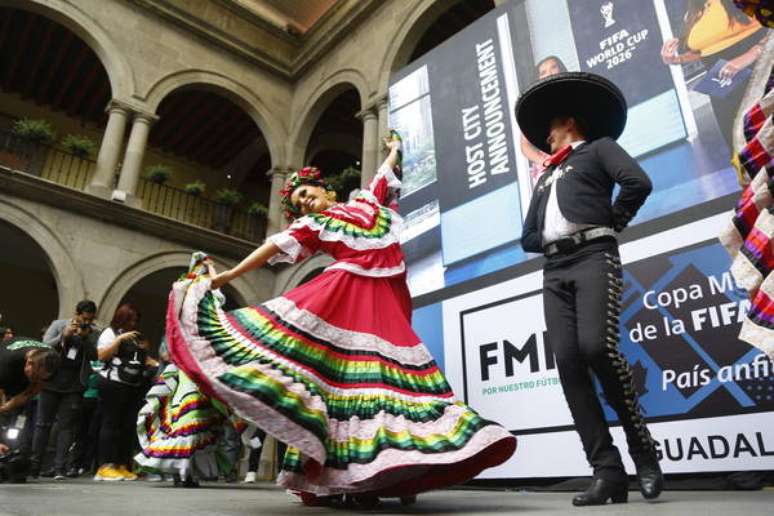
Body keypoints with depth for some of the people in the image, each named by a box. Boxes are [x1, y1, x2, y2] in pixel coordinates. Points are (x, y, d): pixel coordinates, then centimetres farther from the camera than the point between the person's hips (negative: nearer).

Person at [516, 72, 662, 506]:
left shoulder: (599, 147, 15)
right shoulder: (546, 177, 31)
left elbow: (638, 182, -5)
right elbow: (528, 238, 25)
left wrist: (609, 224, 4)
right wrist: (552, 241, 8)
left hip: (594, 258, -5)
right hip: (555, 271, 6)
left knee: (598, 348, -24)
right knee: (569, 364, -10)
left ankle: (642, 445, -2)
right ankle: (608, 471, -8)